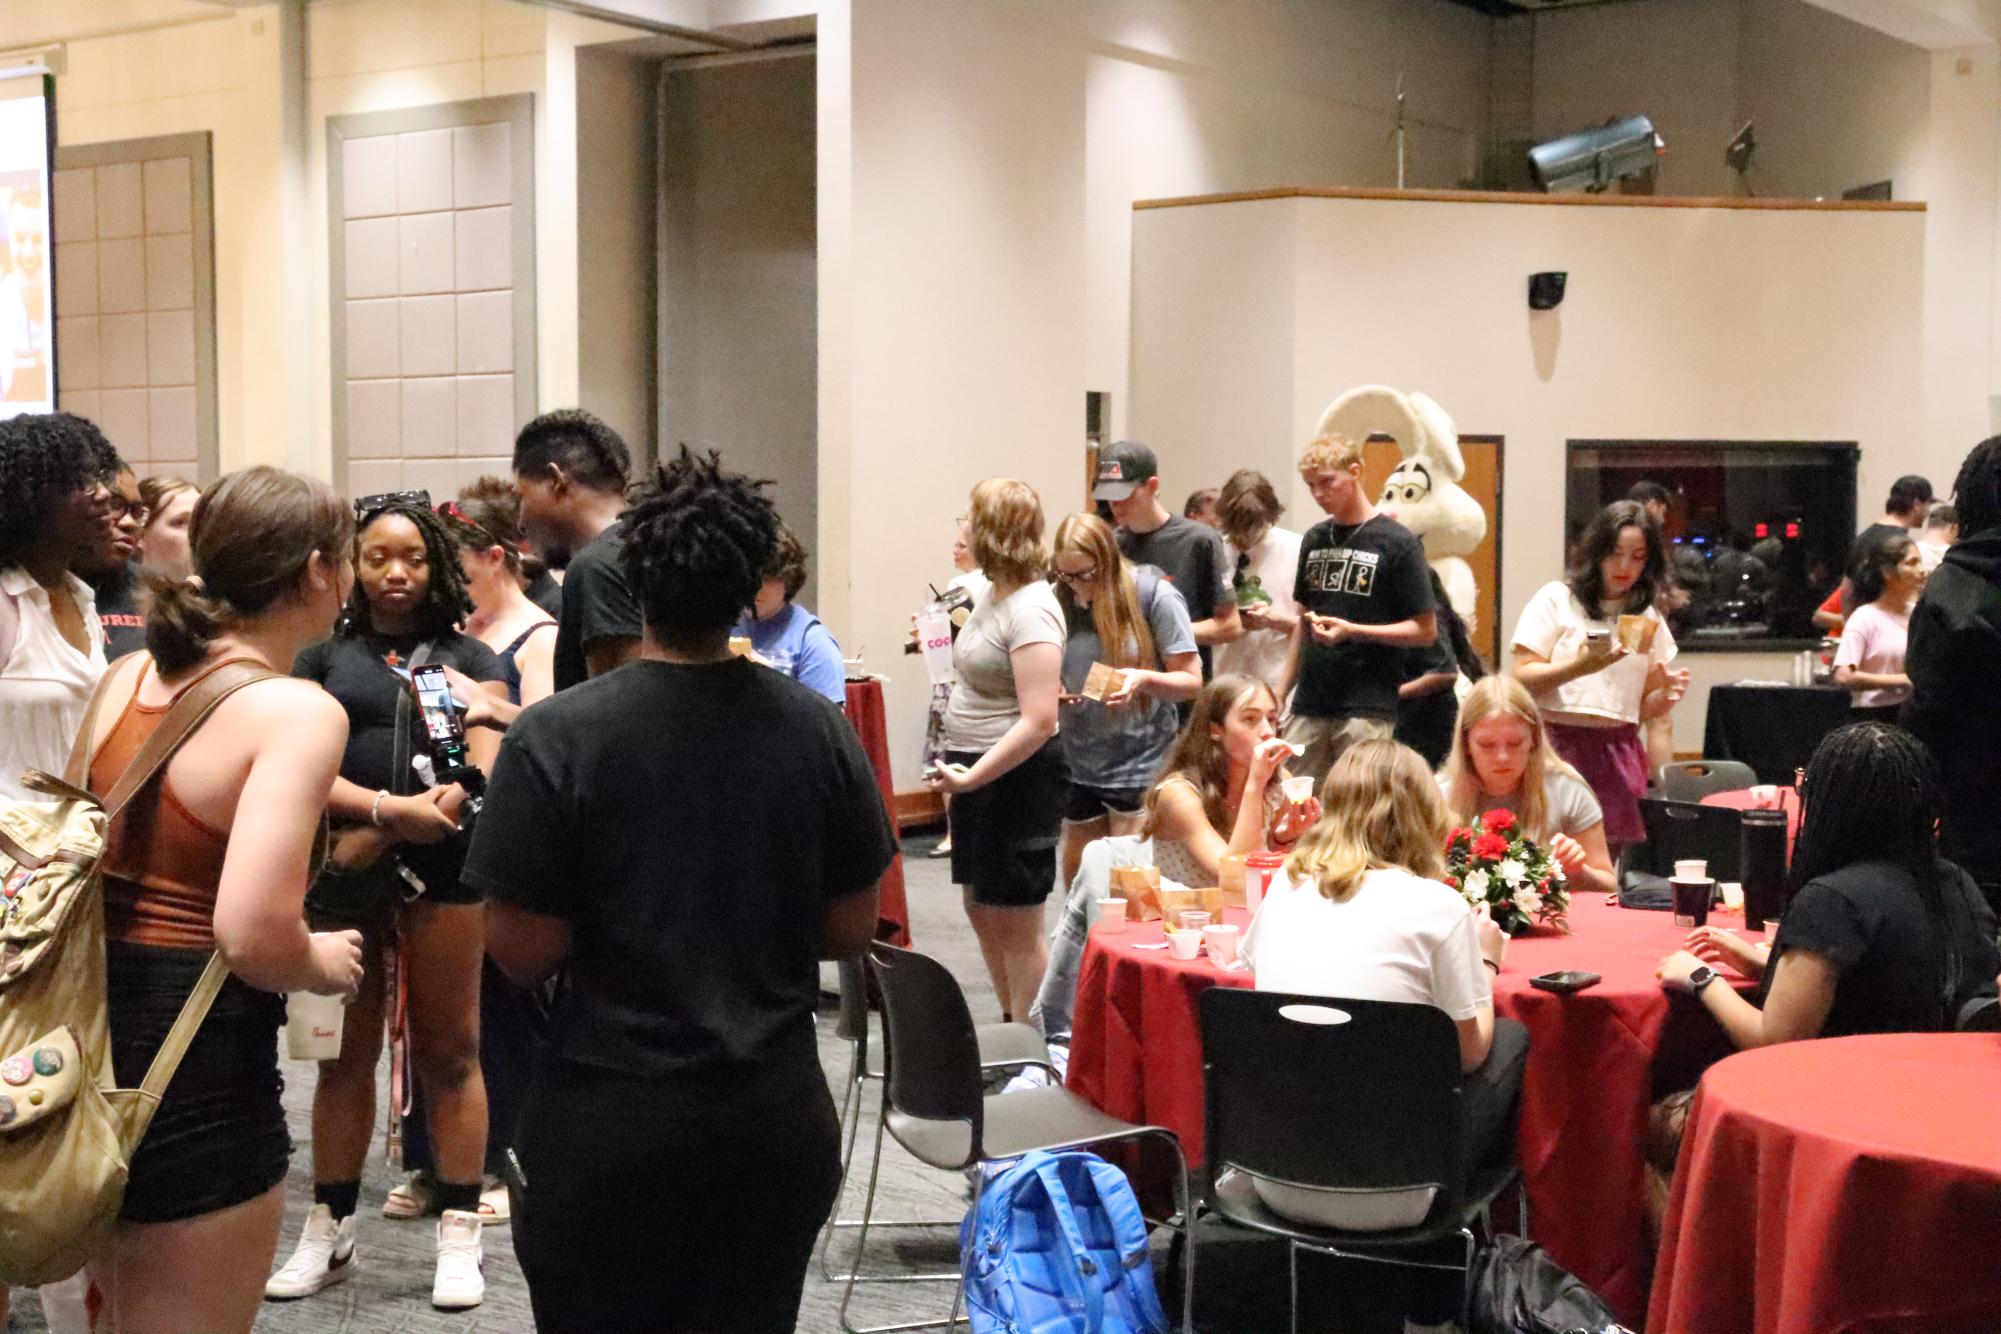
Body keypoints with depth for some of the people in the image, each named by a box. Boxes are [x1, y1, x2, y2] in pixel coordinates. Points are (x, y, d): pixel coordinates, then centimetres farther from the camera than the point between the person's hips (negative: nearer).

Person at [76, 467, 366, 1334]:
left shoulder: (128, 676, 6)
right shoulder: (298, 709, -17)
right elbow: (254, 935, -27)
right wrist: (323, 964, -6)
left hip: (90, 1031, 8)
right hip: (194, 1065, -7)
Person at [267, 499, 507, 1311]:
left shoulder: (470, 659, 7)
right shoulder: (322, 658, 9)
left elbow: (483, 771, -4)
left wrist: (377, 839, -17)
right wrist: (387, 807, -21)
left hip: (442, 874, -1)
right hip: (344, 876, 1)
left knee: (448, 1052, 4)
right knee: (345, 1054, 9)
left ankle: (459, 1236, 10)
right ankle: (329, 1231, 19)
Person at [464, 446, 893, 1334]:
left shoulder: (555, 736, -15)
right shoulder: (818, 729, -6)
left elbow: (525, 954, -13)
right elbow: (851, 931, 1)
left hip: (609, 1125, -2)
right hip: (779, 1117, 3)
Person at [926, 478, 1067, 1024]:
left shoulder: (1030, 610, -21)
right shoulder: (993, 593, 8)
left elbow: (1039, 720, -28)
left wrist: (972, 776, -29)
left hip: (1016, 775, -10)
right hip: (975, 769, 10)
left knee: (1015, 926, -1)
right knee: (983, 911, 19)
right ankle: (1013, 1025, 34)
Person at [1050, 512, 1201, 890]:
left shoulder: (1154, 596, -9)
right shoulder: (1061, 601, 2)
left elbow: (1191, 681, -6)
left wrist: (1144, 679, -24)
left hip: (1140, 763, -4)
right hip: (1078, 764, 4)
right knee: (1078, 883, 12)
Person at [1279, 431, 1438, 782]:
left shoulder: (1396, 543, -5)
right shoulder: (1314, 540, 13)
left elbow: (1425, 630, -6)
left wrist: (1351, 630, -17)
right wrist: (1280, 693, 12)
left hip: (1368, 711, -5)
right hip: (1309, 706, 6)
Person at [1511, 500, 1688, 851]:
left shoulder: (1648, 617, 15)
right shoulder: (1557, 599, 3)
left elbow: (1644, 707, 16)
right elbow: (1522, 678, -5)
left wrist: (1666, 693, -6)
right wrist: (1581, 666, -19)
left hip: (1618, 753, 4)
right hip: (1558, 741, -4)